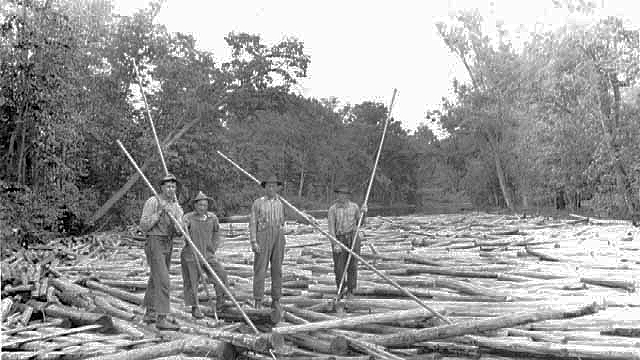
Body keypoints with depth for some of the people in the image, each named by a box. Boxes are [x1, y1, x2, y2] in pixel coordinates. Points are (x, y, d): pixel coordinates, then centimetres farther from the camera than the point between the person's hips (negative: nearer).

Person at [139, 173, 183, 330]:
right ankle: (161, 319, -19)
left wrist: (178, 227, -18)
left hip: (167, 245, 8)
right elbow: (144, 226, -14)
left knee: (155, 280, 17)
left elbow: (179, 231, 4)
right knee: (162, 281, -17)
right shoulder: (152, 202, -11)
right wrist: (159, 213, -23)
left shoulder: (175, 205, 10)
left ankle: (150, 314, 29)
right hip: (154, 244, -8)